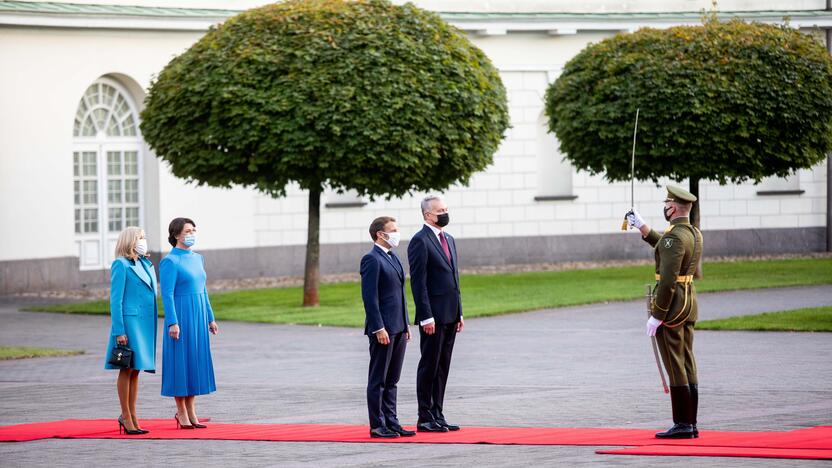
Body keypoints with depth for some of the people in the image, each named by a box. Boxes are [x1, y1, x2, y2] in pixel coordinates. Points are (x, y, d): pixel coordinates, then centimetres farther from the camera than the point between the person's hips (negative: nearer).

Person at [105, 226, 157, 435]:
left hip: (144, 323, 7)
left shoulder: (145, 265, 16)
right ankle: (126, 416, 1)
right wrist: (119, 331, -15)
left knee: (136, 370, 10)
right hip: (129, 321, -7)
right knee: (127, 370, -2)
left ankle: (131, 415, 15)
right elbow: (116, 300, -10)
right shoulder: (121, 265, -7)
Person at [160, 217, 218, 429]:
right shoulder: (169, 261, -10)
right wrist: (172, 323, -20)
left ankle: (191, 412, 14)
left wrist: (210, 318, 17)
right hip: (181, 317, -7)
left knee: (196, 361, 8)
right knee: (180, 361, -1)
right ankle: (181, 413, 6)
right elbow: (167, 295, -14)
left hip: (198, 317, 7)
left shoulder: (197, 258, 12)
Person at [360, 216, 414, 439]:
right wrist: (379, 328, -21)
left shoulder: (394, 258, 17)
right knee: (378, 380, -3)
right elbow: (369, 296, -17)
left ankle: (391, 422, 16)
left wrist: (406, 325, 18)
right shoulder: (372, 259, -12)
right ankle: (377, 426, 0)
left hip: (398, 328, 9)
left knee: (392, 379, 12)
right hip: (383, 329, -9)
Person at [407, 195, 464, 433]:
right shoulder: (420, 241, -10)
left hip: (450, 315, 8)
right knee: (429, 366, -3)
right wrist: (426, 317, -19)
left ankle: (437, 415, 14)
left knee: (442, 368, 10)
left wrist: (459, 313, 17)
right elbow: (418, 282, -14)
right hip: (433, 315, -8)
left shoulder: (449, 240, 17)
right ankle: (425, 419, 1)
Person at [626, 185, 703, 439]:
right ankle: (690, 424, 12)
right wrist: (641, 226, 34)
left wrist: (656, 316, -19)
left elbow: (668, 280, -23)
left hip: (671, 305, -9)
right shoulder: (694, 234, 11)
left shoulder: (675, 236, -19)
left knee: (675, 368, -5)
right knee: (687, 366, 10)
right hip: (689, 303, 9)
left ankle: (682, 425, -4)